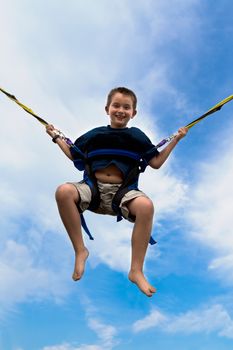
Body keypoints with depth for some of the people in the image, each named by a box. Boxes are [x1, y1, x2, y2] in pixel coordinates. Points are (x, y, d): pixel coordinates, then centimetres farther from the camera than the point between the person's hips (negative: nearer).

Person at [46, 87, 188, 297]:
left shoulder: (137, 136, 13)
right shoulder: (94, 134, 16)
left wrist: (175, 140, 13)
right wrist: (56, 137, 27)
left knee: (146, 205, -35)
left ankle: (136, 270, -24)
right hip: (93, 187, 1)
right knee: (63, 191, -31)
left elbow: (156, 163, 14)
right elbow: (74, 155, 27)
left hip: (122, 191, -1)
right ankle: (80, 250, -16)